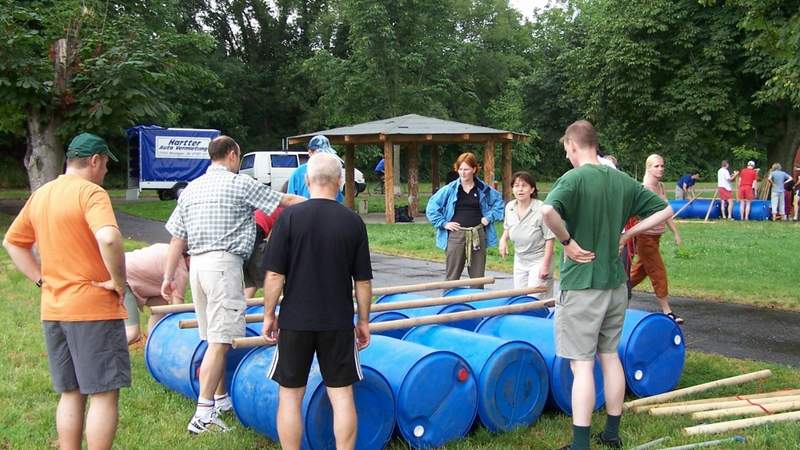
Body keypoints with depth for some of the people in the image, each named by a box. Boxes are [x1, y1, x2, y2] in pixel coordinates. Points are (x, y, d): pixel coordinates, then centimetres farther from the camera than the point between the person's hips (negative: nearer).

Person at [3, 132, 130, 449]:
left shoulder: (40, 195, 11)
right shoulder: (91, 192, -14)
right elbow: (108, 239, -31)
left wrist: (41, 278, 13)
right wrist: (119, 281, -18)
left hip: (53, 310, 8)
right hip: (93, 308, -8)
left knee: (71, 394, 16)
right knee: (104, 393, 0)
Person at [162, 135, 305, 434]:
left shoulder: (190, 189, 15)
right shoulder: (240, 184, -2)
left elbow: (177, 239, 13)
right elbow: (287, 201, 4)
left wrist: (168, 277, 17)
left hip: (196, 264, 7)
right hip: (224, 263, -7)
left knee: (214, 338, 16)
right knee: (220, 341, -7)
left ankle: (221, 399, 27)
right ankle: (203, 414, -9)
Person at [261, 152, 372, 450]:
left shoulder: (290, 217, -8)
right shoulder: (353, 221, -3)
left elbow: (274, 275, -9)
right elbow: (363, 281, 1)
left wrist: (269, 315, 3)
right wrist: (364, 320, 12)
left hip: (296, 320, -1)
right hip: (339, 323, 1)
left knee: (290, 396, 11)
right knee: (342, 395, 9)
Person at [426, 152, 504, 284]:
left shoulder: (484, 189, 5)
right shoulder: (449, 189, -1)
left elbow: (499, 201, 18)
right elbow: (432, 207, 1)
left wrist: (490, 217, 6)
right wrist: (443, 223, -5)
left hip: (478, 235, 2)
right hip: (456, 235, -2)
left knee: (478, 277, 8)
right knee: (452, 276, 1)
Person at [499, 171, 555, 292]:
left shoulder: (541, 209, -21)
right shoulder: (509, 207, -2)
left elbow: (549, 239, -16)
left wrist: (545, 265, -17)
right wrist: (503, 239, -1)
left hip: (538, 260, -6)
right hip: (519, 260, 6)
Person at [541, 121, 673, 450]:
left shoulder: (574, 178, -14)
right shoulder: (623, 181, 5)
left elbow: (547, 211, -33)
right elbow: (665, 210, 12)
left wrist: (567, 240, -18)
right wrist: (627, 234, 8)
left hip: (581, 284, -6)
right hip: (615, 283, 7)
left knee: (582, 364, -2)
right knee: (610, 356, 17)